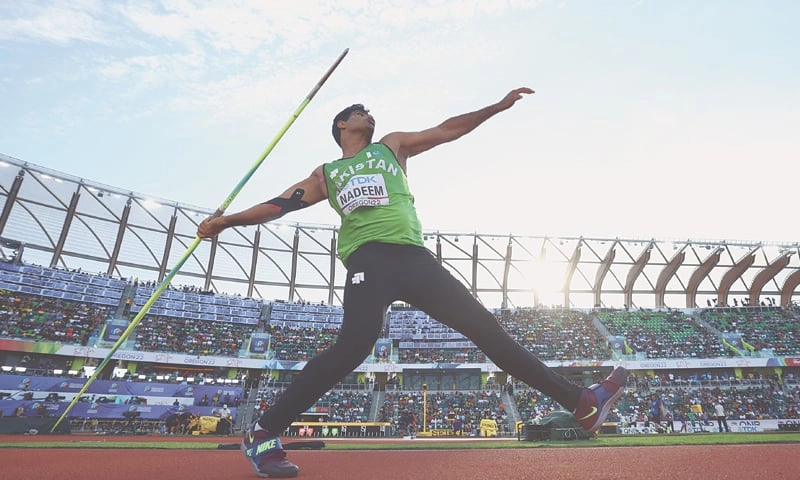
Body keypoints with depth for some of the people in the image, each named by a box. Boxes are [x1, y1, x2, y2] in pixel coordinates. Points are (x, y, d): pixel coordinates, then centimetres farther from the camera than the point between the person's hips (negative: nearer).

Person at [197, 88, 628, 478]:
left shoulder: (391, 146, 28)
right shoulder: (326, 174, 22)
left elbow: (447, 130, 27)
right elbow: (280, 204, 18)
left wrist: (498, 106, 23)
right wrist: (227, 220, 8)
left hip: (413, 257, 3)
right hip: (369, 257, -3)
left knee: (485, 326, 1)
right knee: (353, 346, -26)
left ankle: (580, 403, 7)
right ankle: (261, 435, -15)